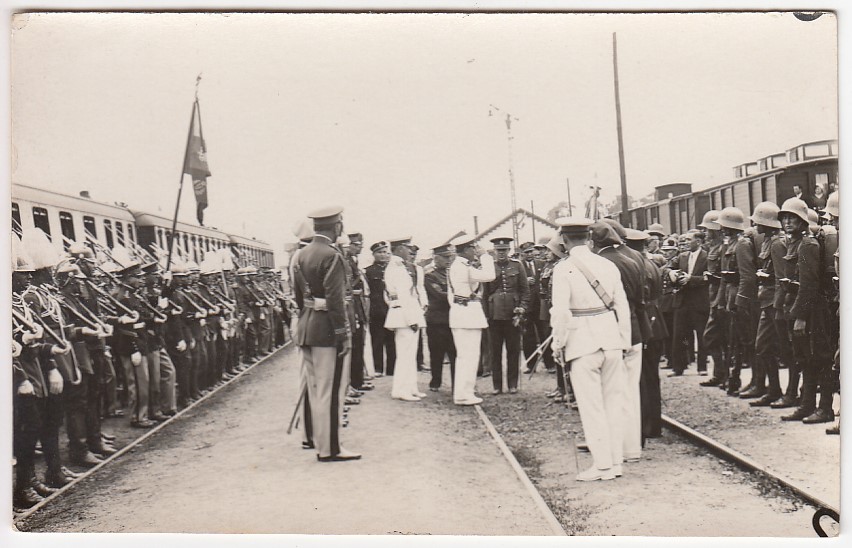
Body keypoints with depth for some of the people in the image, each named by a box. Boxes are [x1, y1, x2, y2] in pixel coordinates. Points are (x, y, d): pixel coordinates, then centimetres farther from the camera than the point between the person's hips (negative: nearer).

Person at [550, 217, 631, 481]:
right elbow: (623, 307, 7)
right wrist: (623, 342, 15)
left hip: (583, 343, -5)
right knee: (614, 402, 12)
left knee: (591, 405, 2)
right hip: (611, 339, 5)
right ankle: (616, 461, 17)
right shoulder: (608, 265, 6)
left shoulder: (563, 269, -9)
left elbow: (561, 313, -13)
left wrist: (559, 346, -3)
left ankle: (602, 464, 4)